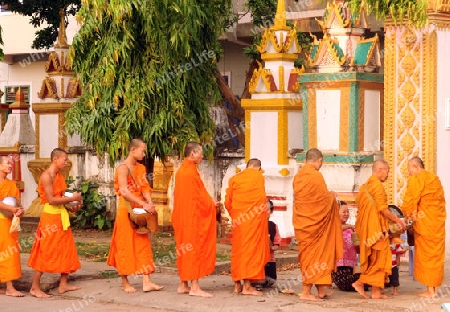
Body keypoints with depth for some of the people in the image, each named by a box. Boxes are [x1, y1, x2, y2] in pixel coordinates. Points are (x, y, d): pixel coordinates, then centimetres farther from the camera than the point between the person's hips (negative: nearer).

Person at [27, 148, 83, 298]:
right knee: (45, 252, -5)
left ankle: (63, 284, 18)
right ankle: (35, 287, 1)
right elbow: (51, 200, -19)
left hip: (62, 216, 9)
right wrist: (72, 199, -16)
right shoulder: (46, 176, -14)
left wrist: (71, 207, 1)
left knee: (66, 250, 10)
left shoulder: (59, 176, 13)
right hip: (50, 216, -9)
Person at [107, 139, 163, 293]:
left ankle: (146, 282, 2)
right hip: (126, 211, -7)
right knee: (125, 246, 1)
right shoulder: (123, 168, -12)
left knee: (143, 245, 3)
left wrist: (150, 203, -17)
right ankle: (125, 283, 10)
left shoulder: (141, 168, 11)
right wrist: (144, 204, -27)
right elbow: (124, 192, -22)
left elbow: (145, 188, 2)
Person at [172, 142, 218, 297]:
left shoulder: (181, 170, 13)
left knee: (185, 249, 12)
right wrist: (211, 203, 3)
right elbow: (199, 196, -14)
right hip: (193, 216, -10)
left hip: (182, 215, 10)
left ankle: (183, 285, 15)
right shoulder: (191, 171, -17)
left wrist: (209, 201, 17)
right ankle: (194, 287, -7)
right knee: (195, 248, -7)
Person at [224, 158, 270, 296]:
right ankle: (247, 285, -9)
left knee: (237, 249, 10)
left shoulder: (234, 179, 7)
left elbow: (228, 202, 6)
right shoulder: (259, 177, 1)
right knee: (252, 248, -3)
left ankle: (237, 284, 13)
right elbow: (262, 200, 2)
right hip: (255, 218, -3)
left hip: (238, 219, 3)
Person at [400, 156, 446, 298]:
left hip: (424, 222, -7)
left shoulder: (416, 179, -10)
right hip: (438, 221, 7)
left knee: (425, 254, -1)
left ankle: (430, 290, -1)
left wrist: (410, 214, 2)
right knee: (436, 254, 10)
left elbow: (410, 201, -14)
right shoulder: (434, 178, 15)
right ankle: (435, 288, 12)